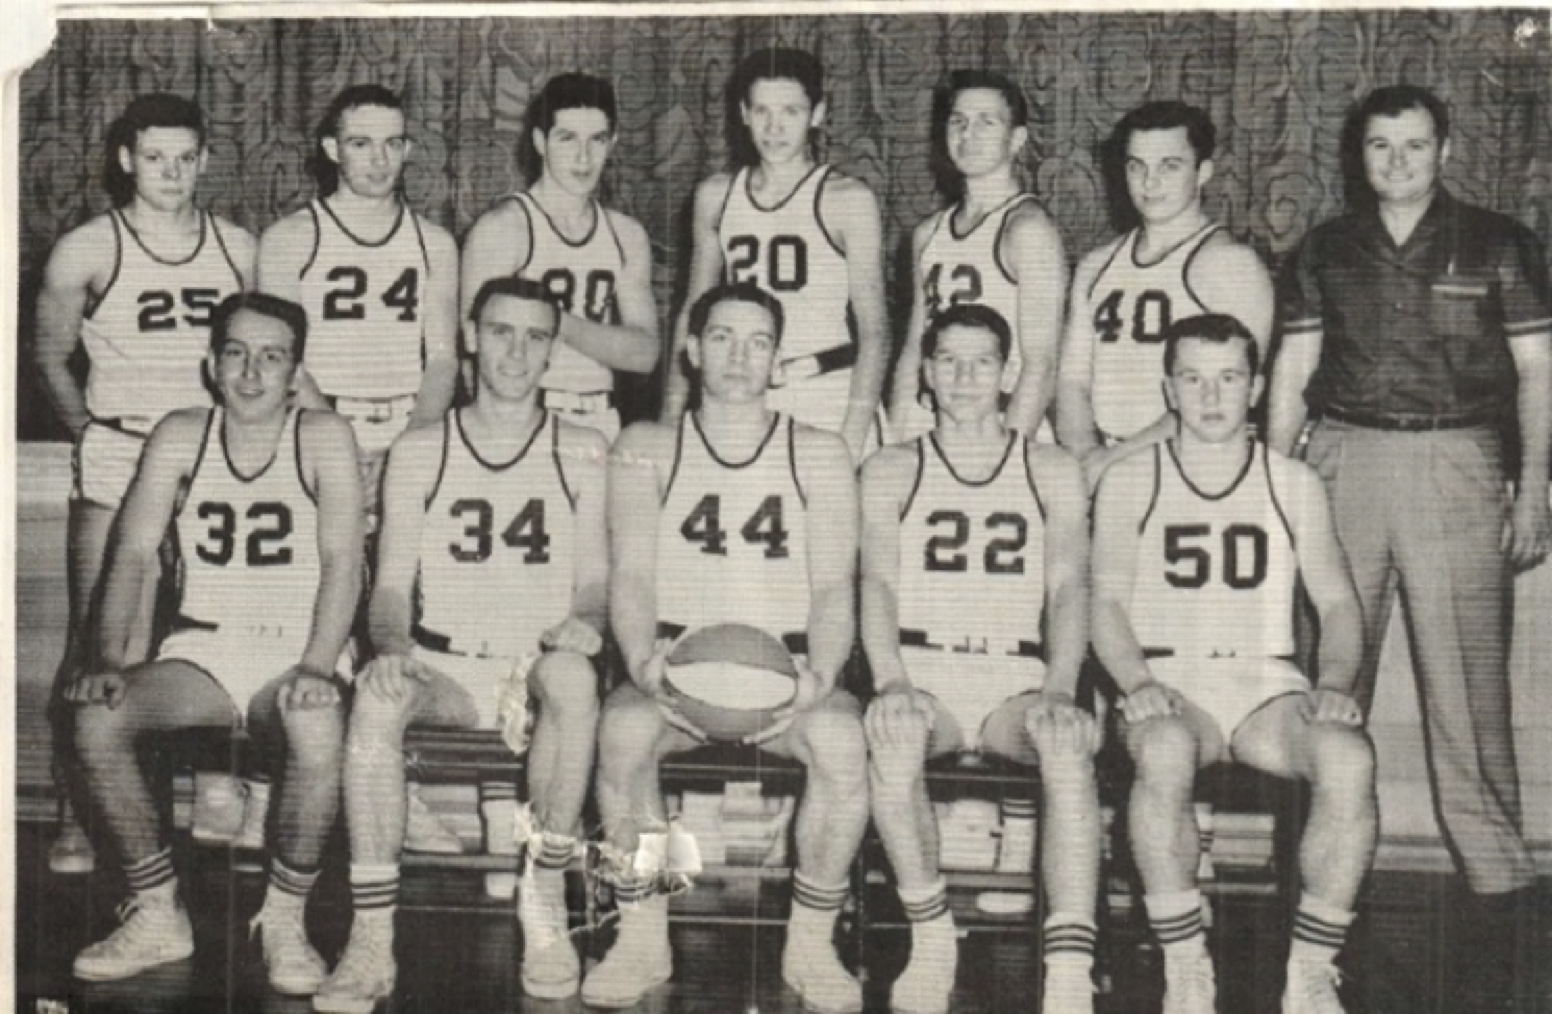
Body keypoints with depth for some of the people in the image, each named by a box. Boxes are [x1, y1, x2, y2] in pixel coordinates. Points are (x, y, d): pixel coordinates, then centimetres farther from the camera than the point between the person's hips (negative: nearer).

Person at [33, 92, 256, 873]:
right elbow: (50, 358, 10)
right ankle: (76, 817, 4)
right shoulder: (86, 252, 1)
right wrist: (91, 436, 3)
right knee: (99, 651, -5)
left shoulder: (239, 249, 10)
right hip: (117, 474, -3)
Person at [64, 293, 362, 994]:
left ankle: (285, 921, -13)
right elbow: (134, 552, -1)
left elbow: (342, 561, -12)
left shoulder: (323, 439, -2)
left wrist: (316, 668, -26)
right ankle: (157, 916, -7)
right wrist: (110, 659, -16)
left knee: (320, 733, -36)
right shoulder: (181, 437, 6)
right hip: (201, 648, 3)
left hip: (295, 652, -3)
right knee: (96, 718, -24)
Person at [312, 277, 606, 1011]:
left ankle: (545, 896, -21)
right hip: (443, 672, 1)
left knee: (572, 674, -36)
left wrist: (584, 624, -17)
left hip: (539, 670, 0)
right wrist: (392, 646, -17)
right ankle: (371, 940, -32)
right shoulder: (417, 453, 9)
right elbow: (391, 585, 5)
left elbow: (594, 579, 6)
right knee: (374, 695, -33)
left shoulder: (582, 454, 9)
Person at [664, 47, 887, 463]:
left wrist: (854, 439, -15)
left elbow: (874, 330, -6)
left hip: (830, 402, -3)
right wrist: (670, 418, 9)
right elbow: (693, 314, 16)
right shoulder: (715, 195, 11)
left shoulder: (848, 200, -1)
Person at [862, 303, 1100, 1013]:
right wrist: (892, 681, -18)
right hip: (923, 675, 0)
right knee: (891, 736, -36)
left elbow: (1069, 588, 4)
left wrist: (1059, 689, -15)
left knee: (1069, 743, -34)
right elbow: (877, 585, 2)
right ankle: (931, 939, -20)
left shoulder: (1052, 472, 15)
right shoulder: (889, 472, 15)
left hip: (1017, 679, 0)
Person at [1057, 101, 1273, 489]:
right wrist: (1087, 452, -7)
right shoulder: (1095, 267, 17)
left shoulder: (1231, 263, -2)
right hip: (1103, 475, 4)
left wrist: (1118, 456, -13)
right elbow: (1072, 379, 12)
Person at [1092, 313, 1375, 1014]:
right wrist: (1138, 683, -16)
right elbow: (1107, 601, 2)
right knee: (1164, 751, -39)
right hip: (1169, 685, -1)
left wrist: (1334, 684, -9)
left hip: (1268, 683, 2)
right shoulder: (1128, 482, 10)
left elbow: (1337, 601, 10)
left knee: (1348, 758, -32)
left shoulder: (1294, 484, 14)